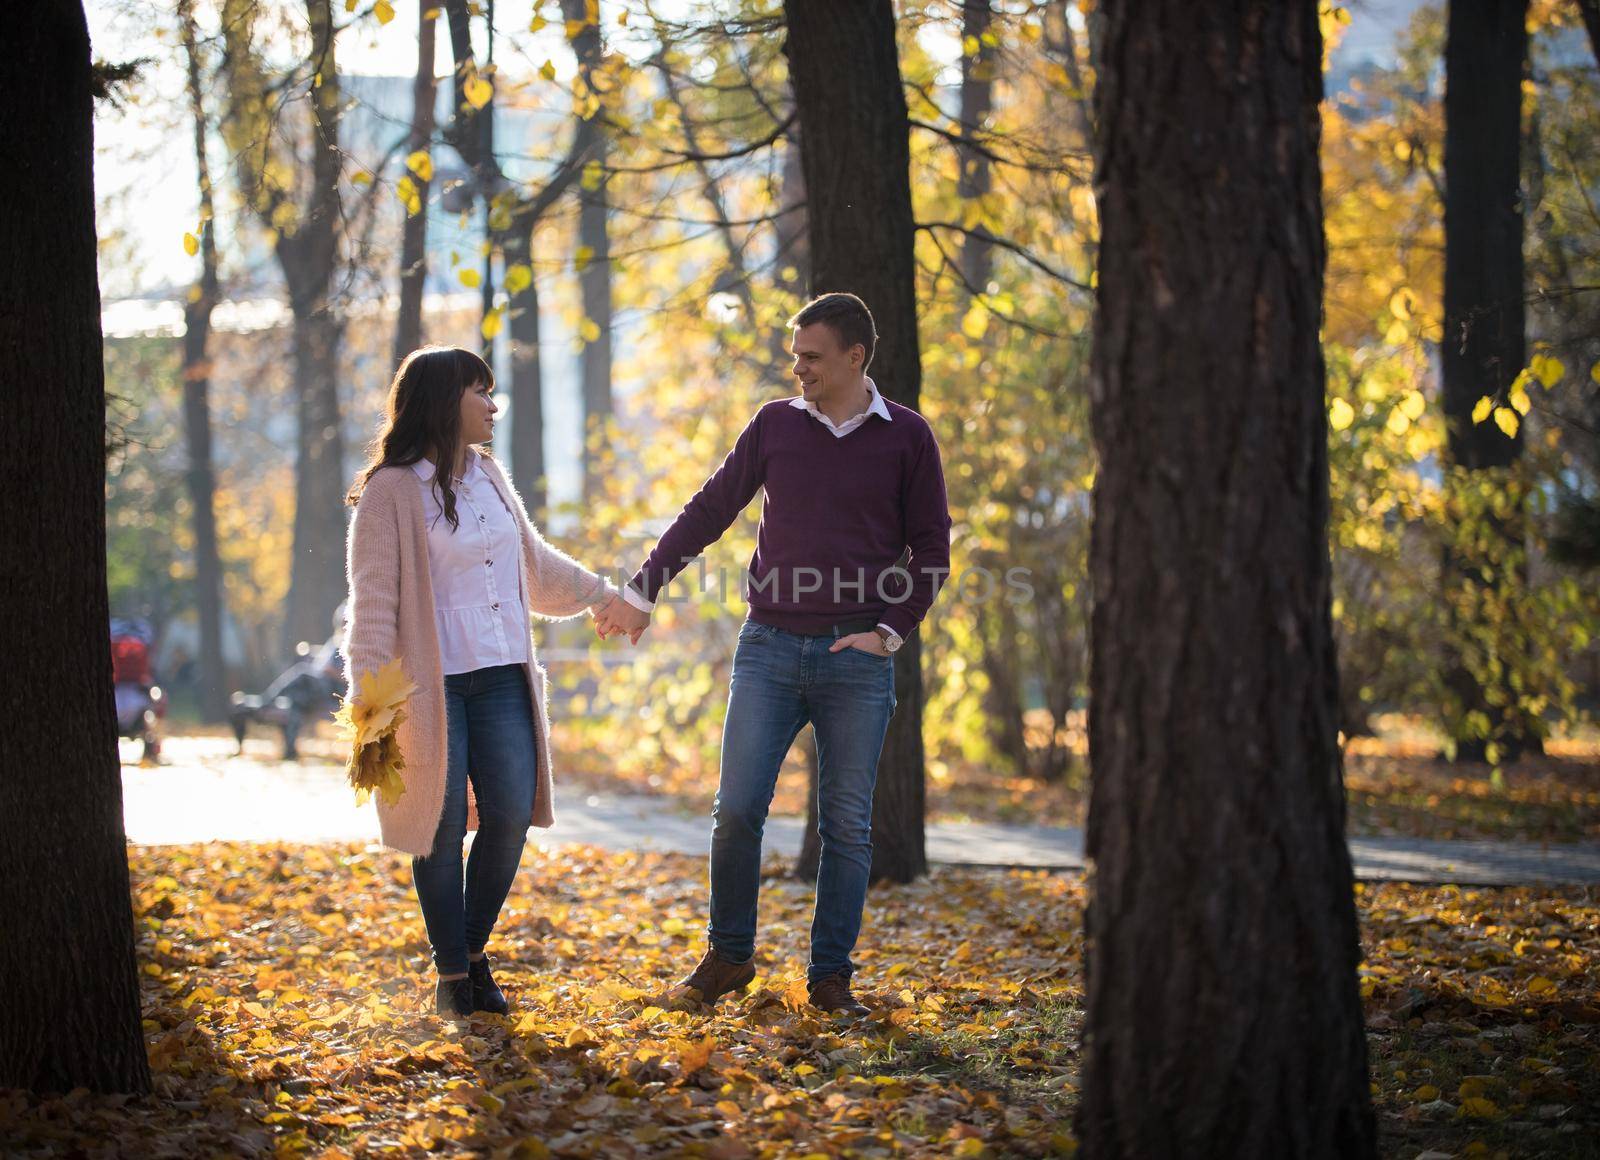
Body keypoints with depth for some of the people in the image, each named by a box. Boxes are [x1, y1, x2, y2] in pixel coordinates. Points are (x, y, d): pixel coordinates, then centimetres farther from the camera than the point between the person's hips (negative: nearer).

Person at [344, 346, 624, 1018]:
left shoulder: (487, 477, 14)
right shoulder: (392, 491, -8)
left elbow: (536, 565, 29)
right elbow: (373, 602, -9)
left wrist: (603, 596, 38)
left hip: (502, 680, 6)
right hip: (430, 685, -6)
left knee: (511, 814, -2)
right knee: (443, 829, 0)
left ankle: (474, 952, 17)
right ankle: (451, 975, 14)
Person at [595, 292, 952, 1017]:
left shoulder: (906, 437, 2)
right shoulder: (776, 425, 7)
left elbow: (931, 550, 7)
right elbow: (708, 513, 13)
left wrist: (890, 632, -3)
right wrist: (641, 593, 10)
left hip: (856, 659, -1)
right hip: (769, 650, 1)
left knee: (846, 825, 2)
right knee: (737, 809, -4)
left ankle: (831, 977, 10)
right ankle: (728, 957, 12)